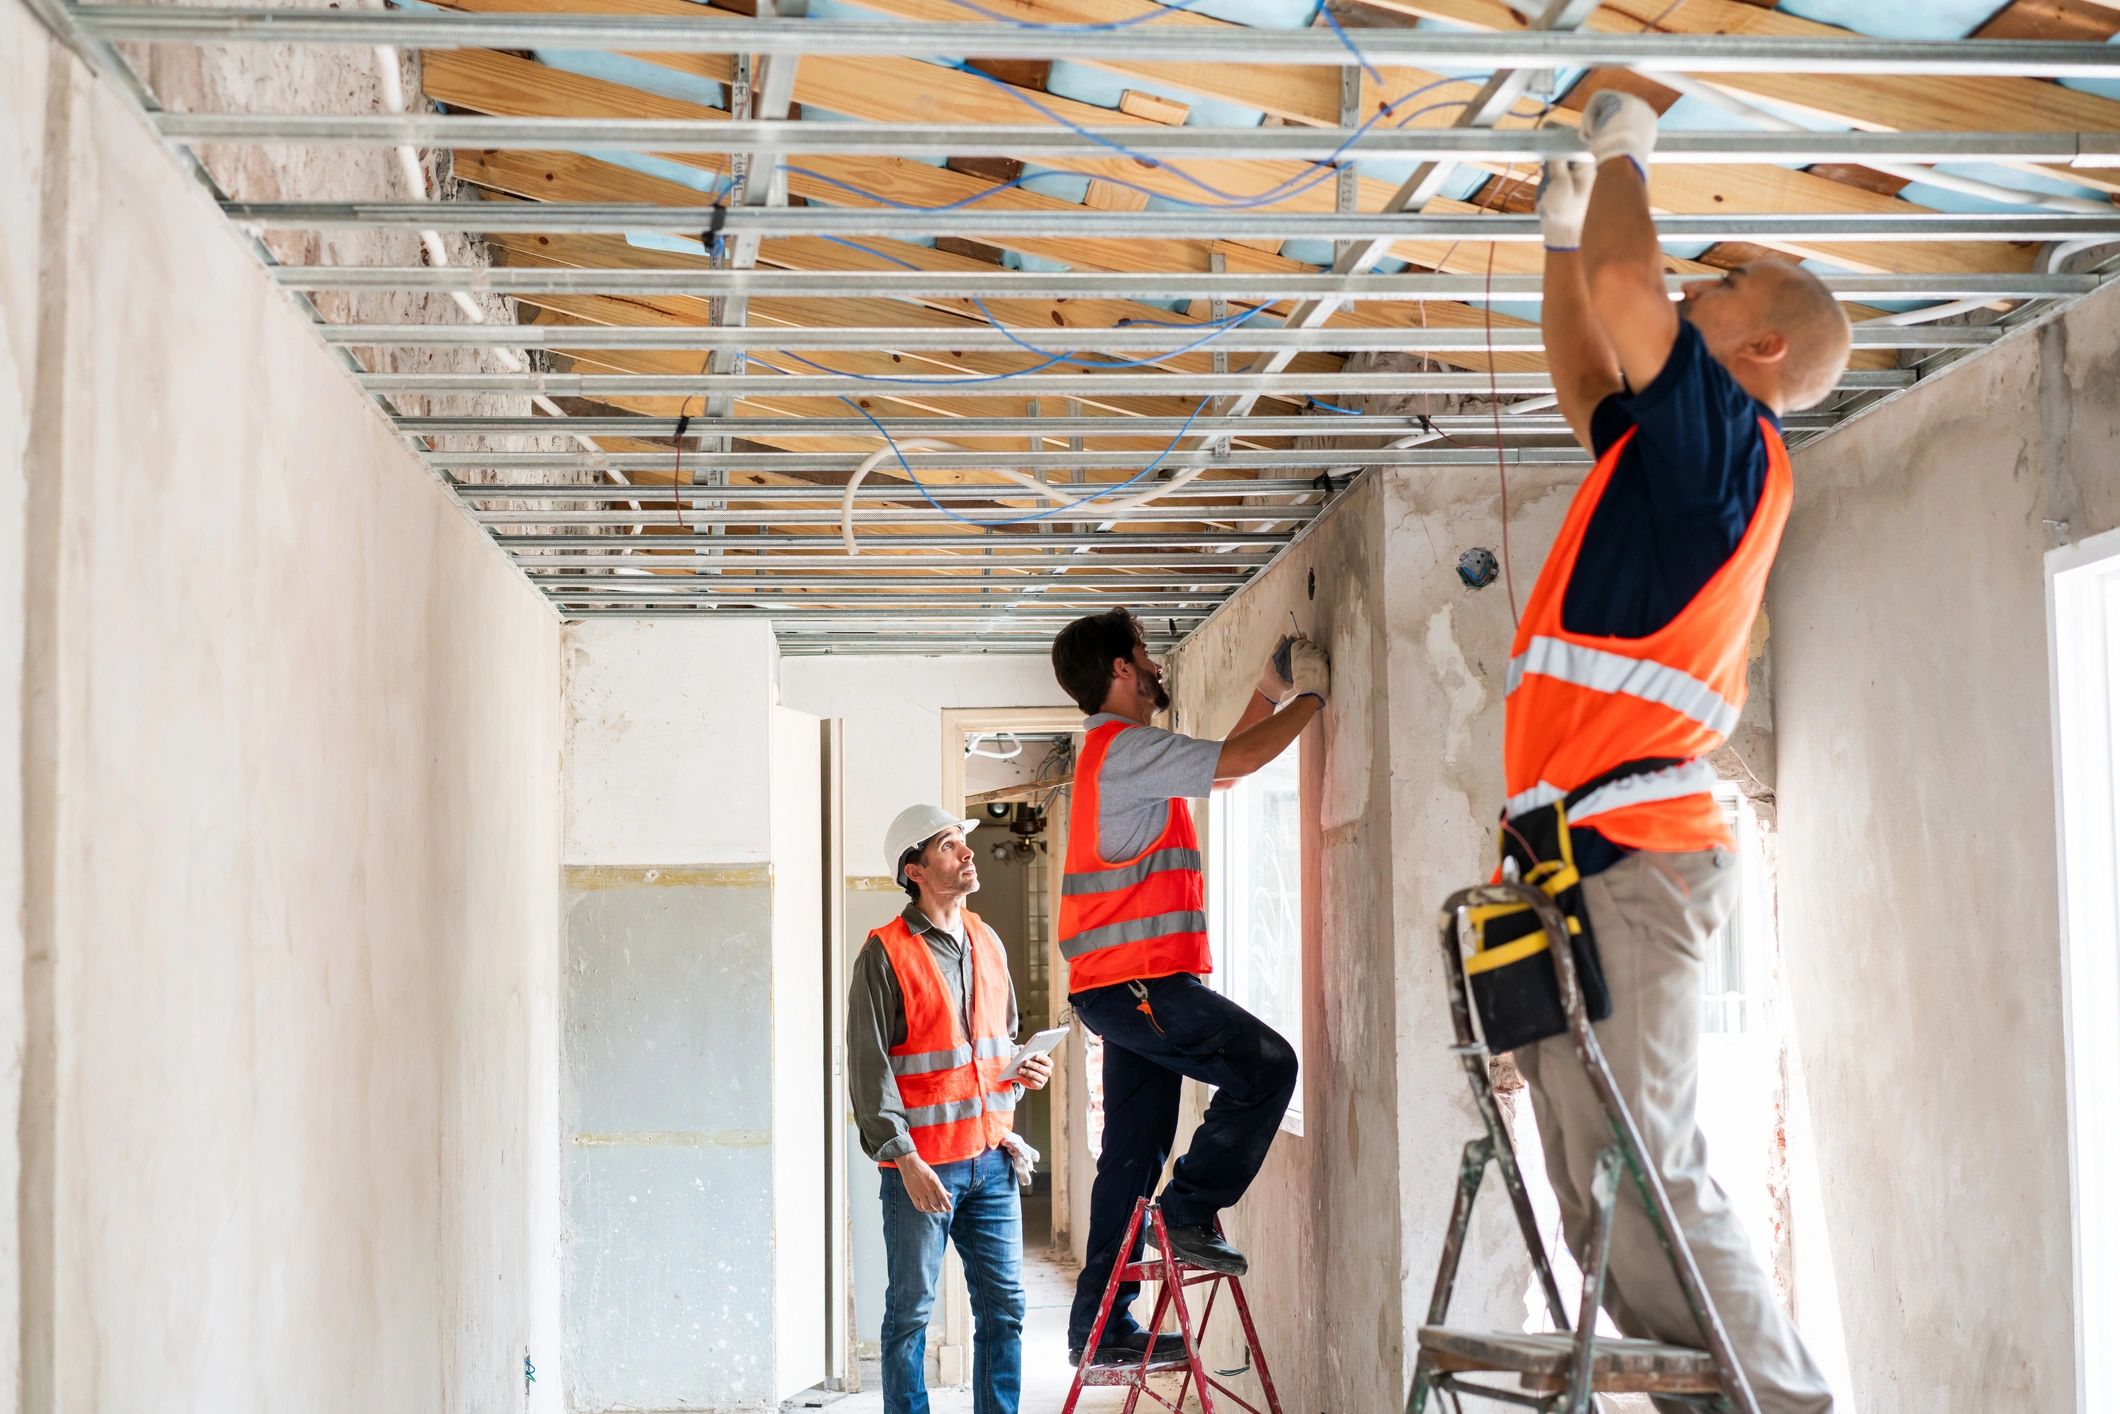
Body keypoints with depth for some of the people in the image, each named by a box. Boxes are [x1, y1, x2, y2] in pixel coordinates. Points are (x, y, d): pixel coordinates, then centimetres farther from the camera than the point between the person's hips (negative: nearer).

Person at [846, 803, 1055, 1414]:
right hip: (922, 1166, -6)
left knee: (1004, 1307, 8)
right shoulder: (885, 953, -8)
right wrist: (905, 1158, -18)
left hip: (991, 1158, 6)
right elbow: (869, 1068, -11)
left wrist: (1023, 1072, 5)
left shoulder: (987, 944, 13)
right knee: (911, 1313, 2)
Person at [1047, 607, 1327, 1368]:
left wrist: (1269, 696, 27)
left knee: (1131, 1155, 8)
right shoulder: (1126, 748, -11)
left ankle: (1102, 1325, 9)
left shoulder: (1119, 753, 23)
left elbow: (1219, 766, 33)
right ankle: (1191, 1211, -6)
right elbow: (1237, 760, -18)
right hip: (1140, 980, -10)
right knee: (1267, 1065, -9)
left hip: (1122, 989, 10)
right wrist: (1311, 694, -4)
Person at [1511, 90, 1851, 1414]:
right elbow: (1582, 373, 39)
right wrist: (1567, 224, 33)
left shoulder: (1730, 441, -4)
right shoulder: (1675, 447, 22)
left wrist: (1625, 153, 2)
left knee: (1643, 1180, -16)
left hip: (1627, 855, -10)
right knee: (1603, 1195, 7)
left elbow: (1624, 290, -15)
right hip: (1588, 855, 10)